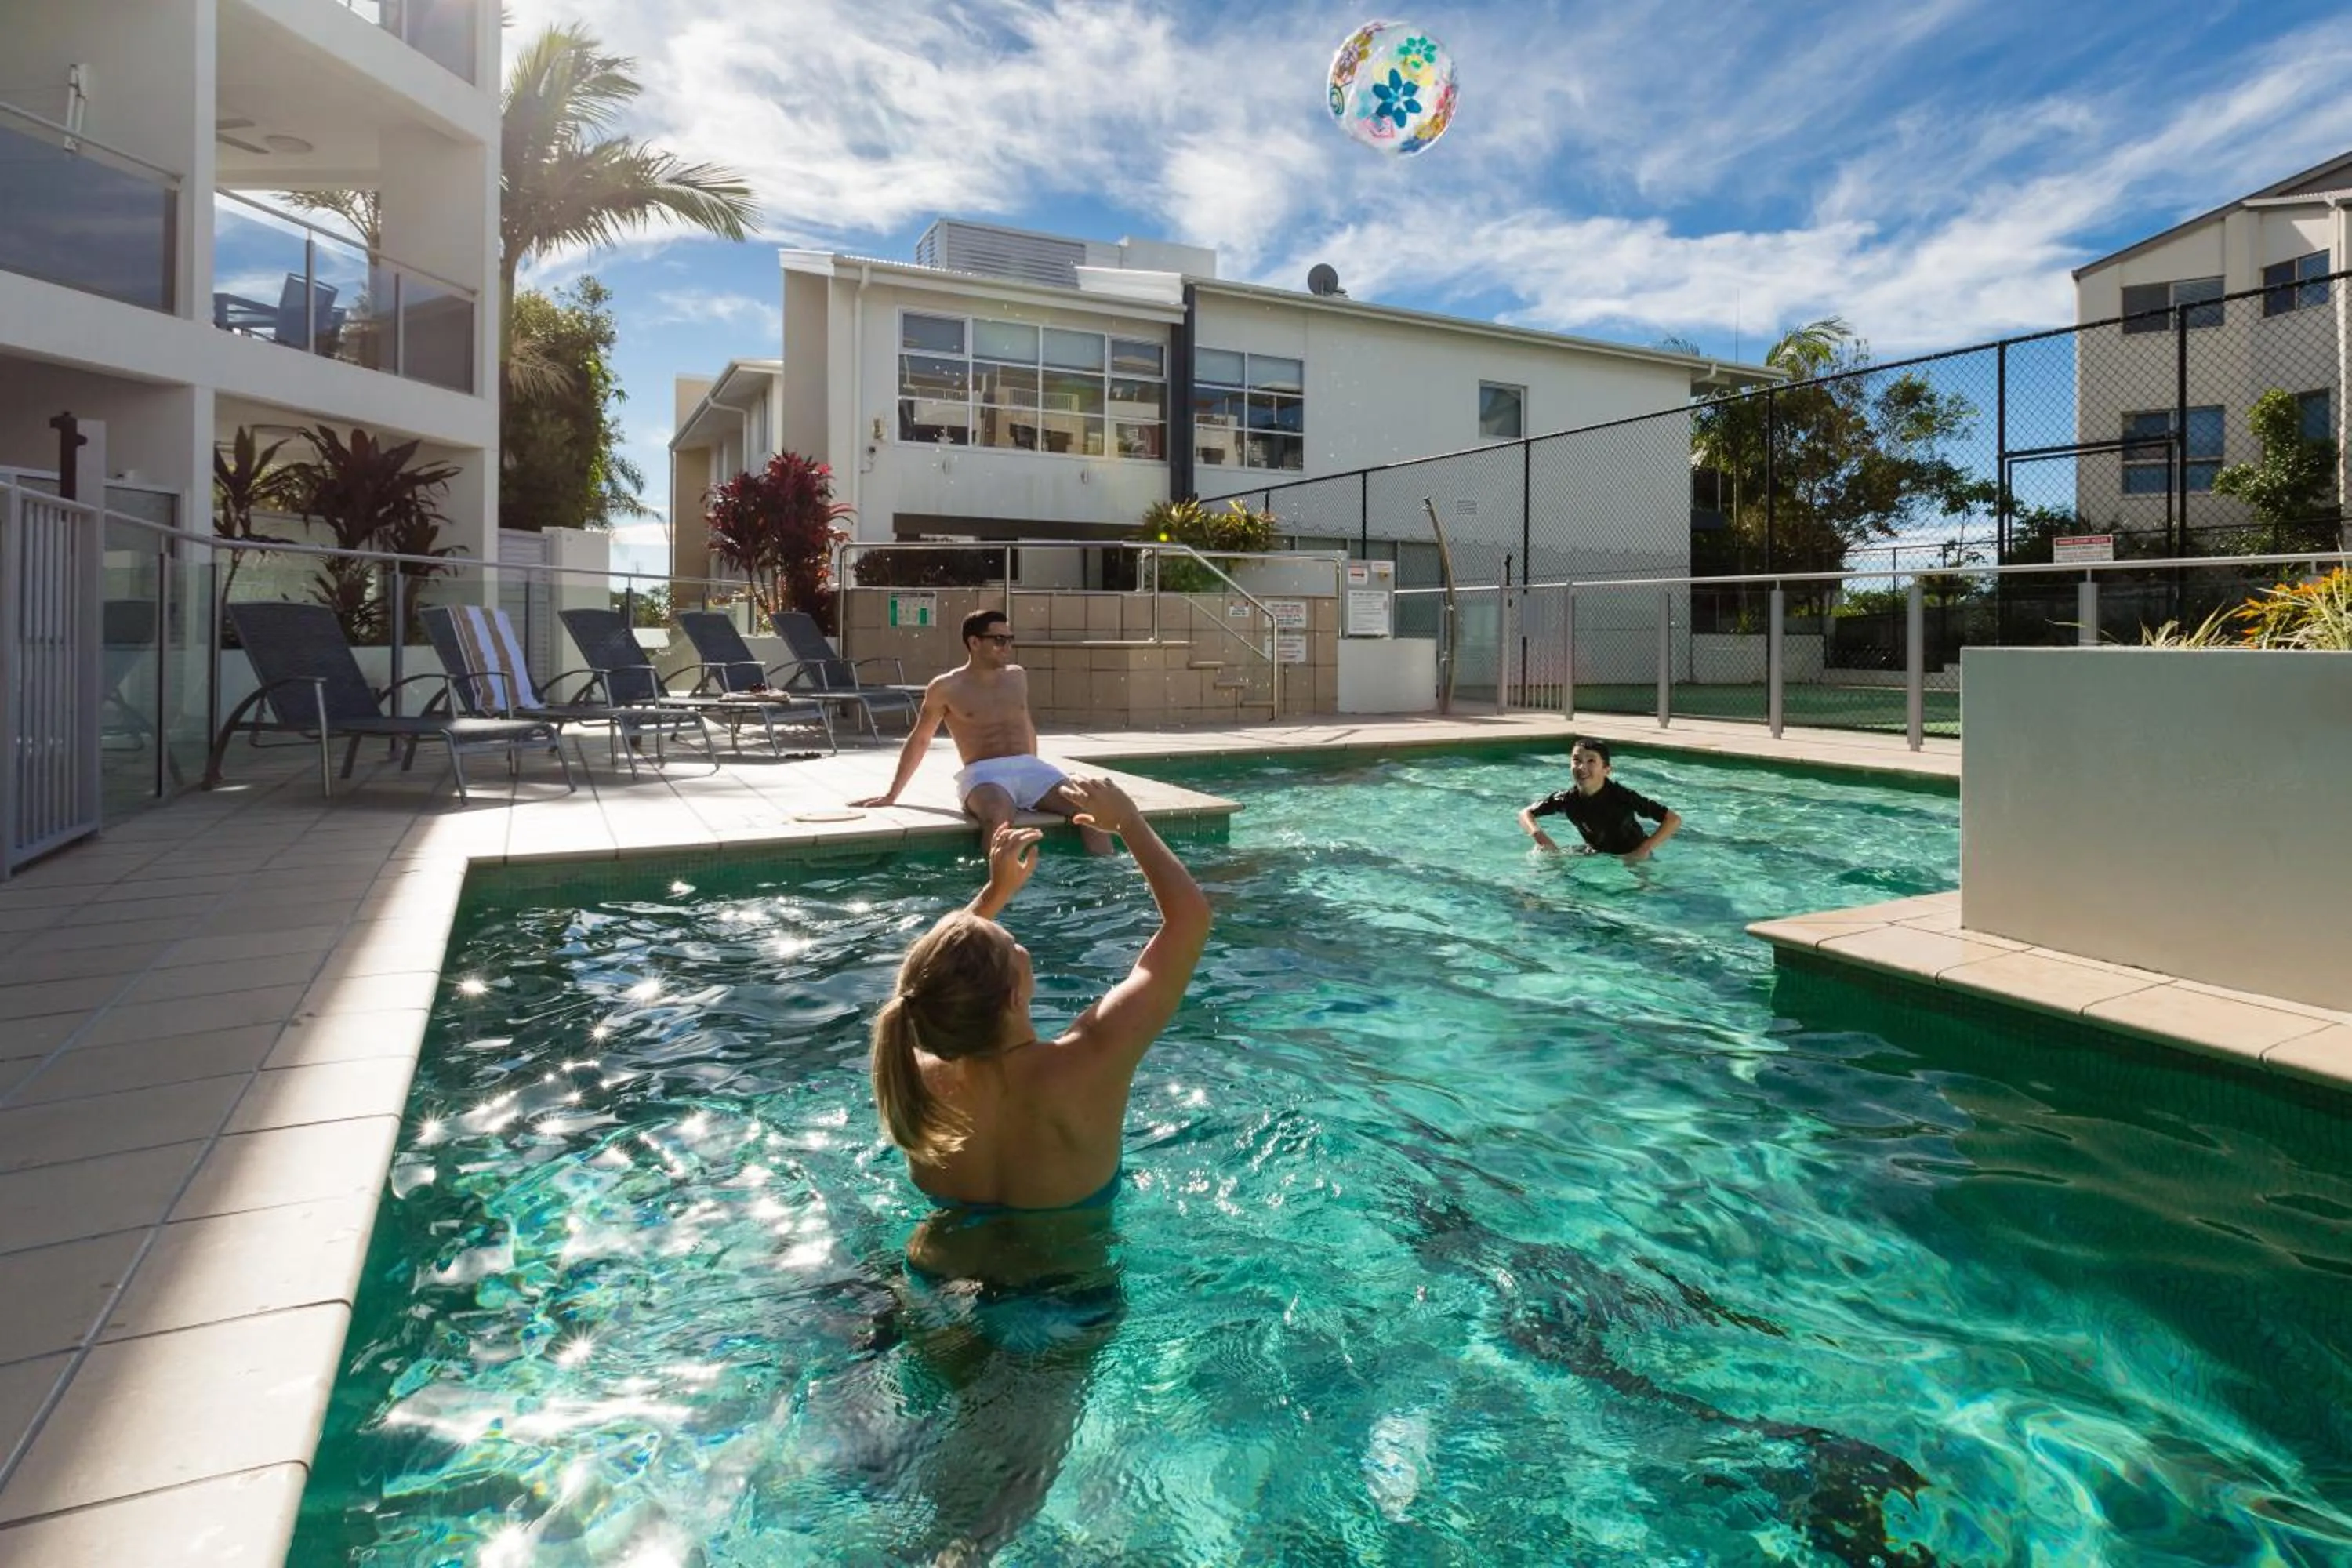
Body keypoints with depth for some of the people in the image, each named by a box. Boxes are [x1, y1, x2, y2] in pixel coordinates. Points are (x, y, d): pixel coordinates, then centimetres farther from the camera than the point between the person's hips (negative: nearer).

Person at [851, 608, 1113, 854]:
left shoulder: (1017, 677, 16)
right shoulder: (946, 687, 3)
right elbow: (919, 740, 12)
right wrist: (892, 794, 16)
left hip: (1028, 766, 5)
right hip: (983, 772, -5)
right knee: (998, 817, -40)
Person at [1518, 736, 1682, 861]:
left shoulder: (1622, 798, -29)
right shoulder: (1567, 798, -17)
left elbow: (1674, 820, -28)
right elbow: (1525, 813, -5)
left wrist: (1644, 850, -37)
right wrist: (1539, 835, -25)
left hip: (1630, 856, -3)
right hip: (1594, 854, 3)